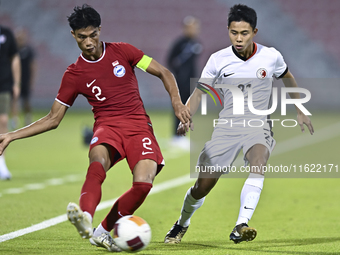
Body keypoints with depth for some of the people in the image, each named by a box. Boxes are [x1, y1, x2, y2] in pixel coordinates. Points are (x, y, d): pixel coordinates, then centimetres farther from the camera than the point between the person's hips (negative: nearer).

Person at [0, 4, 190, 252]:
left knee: (143, 183, -26)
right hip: (107, 127, -1)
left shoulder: (122, 51, 6)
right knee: (98, 159, -38)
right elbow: (53, 119, 11)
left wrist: (177, 102, -8)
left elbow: (164, 73, 10)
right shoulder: (74, 74, 6)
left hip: (138, 125, 1)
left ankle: (103, 232, -7)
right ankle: (85, 218, -65)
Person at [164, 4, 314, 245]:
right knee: (202, 186, -1)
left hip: (258, 125, -1)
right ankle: (182, 225, 30)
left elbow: (288, 77, 18)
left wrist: (301, 111, 22)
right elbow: (199, 92, 5)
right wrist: (186, 118, -13)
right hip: (227, 126, 1)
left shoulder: (271, 56, -4)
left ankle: (241, 227, -44)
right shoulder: (218, 60, -5)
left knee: (258, 164, -34)